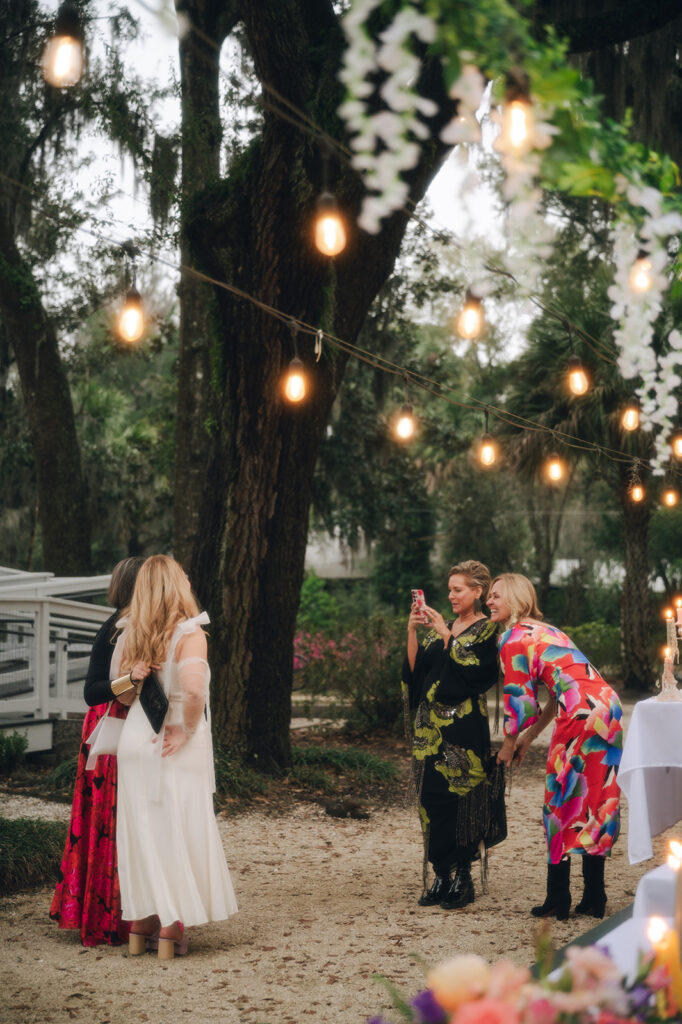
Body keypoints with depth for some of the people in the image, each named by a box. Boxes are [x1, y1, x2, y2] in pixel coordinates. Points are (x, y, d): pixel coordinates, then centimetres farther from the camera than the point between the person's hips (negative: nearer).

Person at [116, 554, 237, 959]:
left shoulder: (132, 633, 4)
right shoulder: (189, 632, -13)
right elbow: (193, 688, -28)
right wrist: (187, 729, -16)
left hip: (136, 740, 5)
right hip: (177, 748, -5)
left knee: (141, 831, 13)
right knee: (178, 831, 5)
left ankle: (141, 923, 20)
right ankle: (171, 928, 8)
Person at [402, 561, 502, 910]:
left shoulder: (488, 630, -2)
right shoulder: (442, 627, 17)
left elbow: (473, 671, -16)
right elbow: (416, 667, 10)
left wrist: (446, 634, -14)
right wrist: (412, 630, -1)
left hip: (464, 727, -6)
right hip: (431, 724, 6)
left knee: (463, 798, -4)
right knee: (432, 799, 3)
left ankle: (463, 877, 3)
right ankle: (442, 875, 9)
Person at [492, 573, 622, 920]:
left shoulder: (513, 639, -3)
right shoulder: (545, 631, 25)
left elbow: (519, 701, -3)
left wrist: (508, 747, 11)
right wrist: (527, 738, 27)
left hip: (582, 714, -9)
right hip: (606, 703, 9)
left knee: (563, 802, 1)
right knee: (595, 802, 12)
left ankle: (558, 899, 5)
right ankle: (594, 898, 16)